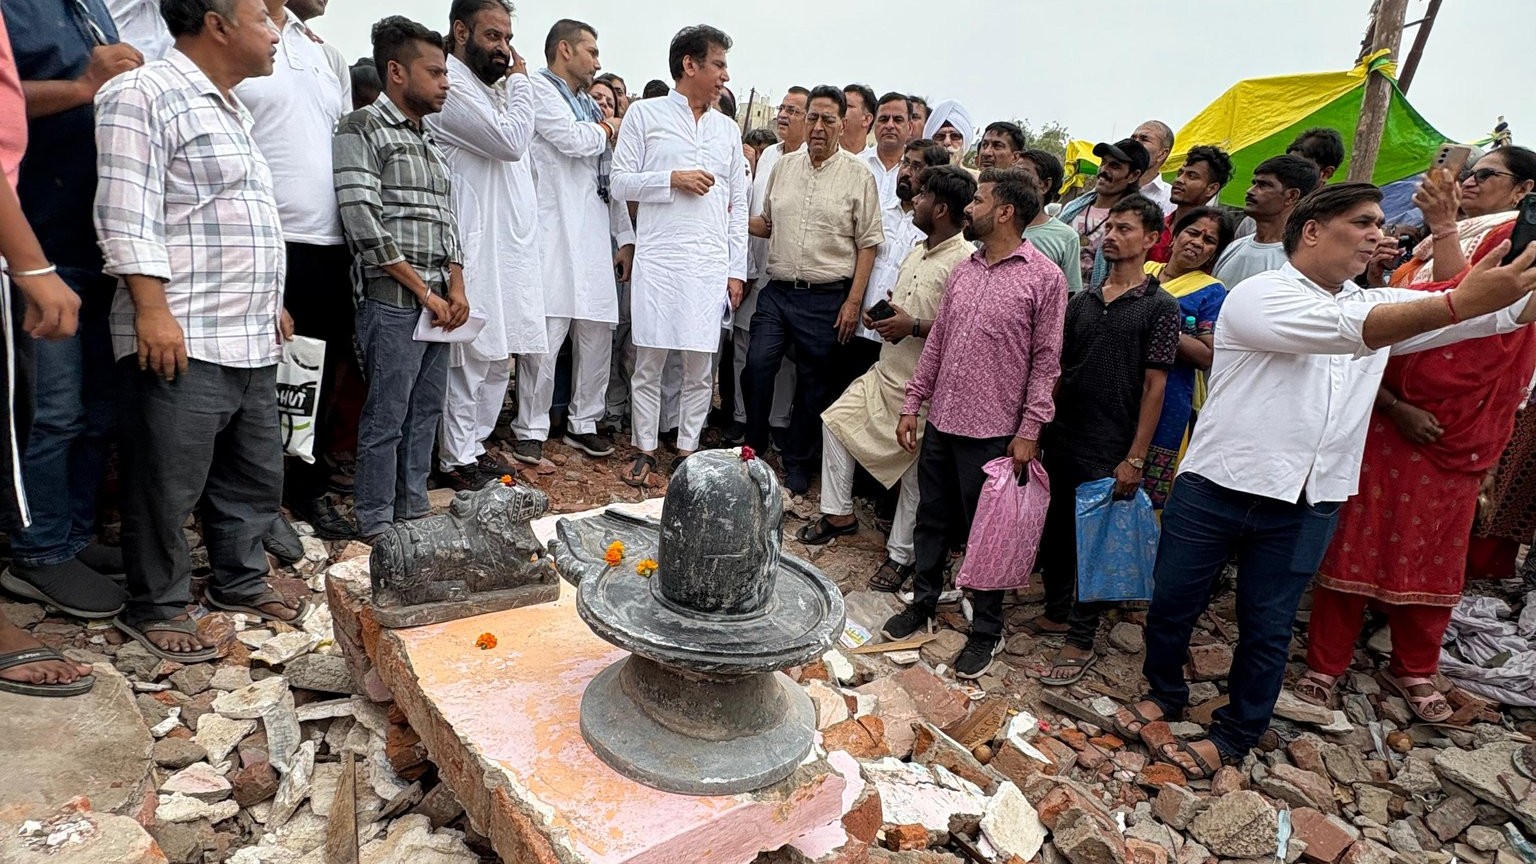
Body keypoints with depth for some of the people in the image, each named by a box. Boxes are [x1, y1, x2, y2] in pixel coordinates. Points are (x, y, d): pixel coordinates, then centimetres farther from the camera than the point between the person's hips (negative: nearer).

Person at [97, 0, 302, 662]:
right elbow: (127, 218, -15)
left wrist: (271, 305, 24)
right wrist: (153, 311, -21)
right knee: (167, 486, 1)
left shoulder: (230, 108, 21)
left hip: (251, 343, 9)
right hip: (182, 342, -9)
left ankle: (239, 583, 30)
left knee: (254, 478, 15)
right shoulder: (143, 94, -7)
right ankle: (155, 608, 17)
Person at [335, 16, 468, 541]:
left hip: (438, 300, 7)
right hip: (393, 300, -7)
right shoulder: (361, 130, -5)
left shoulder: (430, 142, 18)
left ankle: (414, 508, 24)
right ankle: (376, 520, 12)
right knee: (386, 417, -1)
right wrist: (424, 291, -12)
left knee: (426, 411, 12)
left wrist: (456, 288, 4)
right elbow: (365, 224, -14)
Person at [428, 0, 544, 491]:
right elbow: (511, 142, -16)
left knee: (499, 357, 13)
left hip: (509, 246, 9)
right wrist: (520, 81, -5)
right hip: (476, 251, -9)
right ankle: (457, 460, 8)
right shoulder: (452, 88, -9)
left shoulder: (490, 89, 20)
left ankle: (474, 444, 25)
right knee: (471, 358, -4)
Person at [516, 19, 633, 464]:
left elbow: (611, 177, 22)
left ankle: (584, 423, 17)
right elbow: (575, 140, -14)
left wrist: (625, 236, 15)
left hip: (596, 238, 8)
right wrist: (609, 128, 8)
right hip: (554, 235, -7)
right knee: (545, 336, -9)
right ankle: (531, 431, 1)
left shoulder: (590, 105, 25)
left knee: (598, 334, 7)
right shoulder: (539, 89, 2)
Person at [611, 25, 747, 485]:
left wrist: (737, 269, 7)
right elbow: (620, 182, 2)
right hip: (658, 259, -3)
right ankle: (645, 450, 14)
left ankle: (688, 450, 16)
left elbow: (738, 205, 14)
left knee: (700, 366, 4)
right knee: (649, 362, 2)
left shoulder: (728, 129, 16)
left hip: (710, 265, 3)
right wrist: (673, 178, -11)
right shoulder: (645, 115, 5)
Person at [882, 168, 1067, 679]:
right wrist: (911, 405, 10)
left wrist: (1029, 431, -13)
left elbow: (1046, 359, -9)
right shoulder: (963, 270, 10)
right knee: (932, 519, 16)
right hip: (941, 420, 6)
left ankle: (987, 631, 23)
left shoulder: (1044, 277, -8)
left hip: (992, 431, -6)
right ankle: (923, 603, 34)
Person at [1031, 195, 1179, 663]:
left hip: (1109, 450, -5)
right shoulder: (1082, 300, 9)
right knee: (1055, 528, 14)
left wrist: (1135, 458, -14)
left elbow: (1154, 386, -9)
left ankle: (1081, 640, 16)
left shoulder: (1160, 307, -5)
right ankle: (1057, 611, 34)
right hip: (1062, 440, 5)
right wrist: (1041, 427, 6)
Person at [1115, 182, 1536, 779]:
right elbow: (1345, 329, -26)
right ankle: (1165, 693, 34)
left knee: (1267, 628, 12)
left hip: (1305, 505, 5)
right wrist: (1459, 302, -33)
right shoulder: (1258, 296, -9)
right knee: (1172, 604, 9)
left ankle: (1234, 733, 31)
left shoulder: (1378, 305, 13)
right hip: (1216, 488, -4)